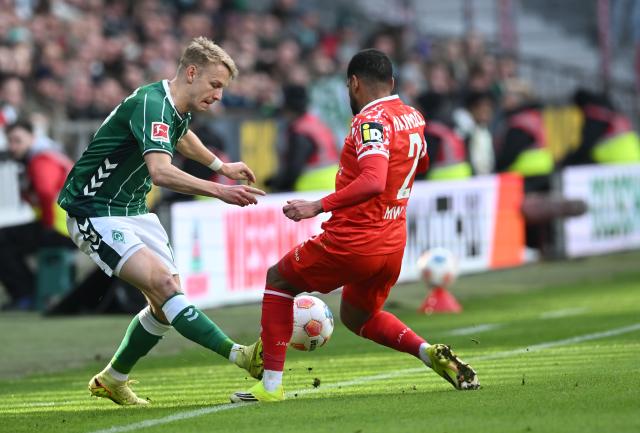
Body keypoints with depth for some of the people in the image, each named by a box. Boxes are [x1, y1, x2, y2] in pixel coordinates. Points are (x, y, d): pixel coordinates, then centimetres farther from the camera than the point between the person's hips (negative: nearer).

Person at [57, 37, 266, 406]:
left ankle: (111, 381, 21)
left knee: (166, 303, 5)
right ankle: (242, 357, -37)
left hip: (133, 210, 10)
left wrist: (221, 166, 39)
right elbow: (161, 172, -41)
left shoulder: (178, 109, 5)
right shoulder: (151, 104, -25)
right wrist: (219, 191, -47)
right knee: (163, 284, -25)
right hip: (95, 214, -10)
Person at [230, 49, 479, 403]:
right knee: (357, 317, 29)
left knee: (278, 279, 15)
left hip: (353, 241, -8)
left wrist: (317, 206, -30)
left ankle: (271, 384, 8)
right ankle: (429, 352, 4)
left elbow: (373, 181, -31)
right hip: (393, 244, 8)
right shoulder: (413, 118, 9)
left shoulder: (372, 119, -17)